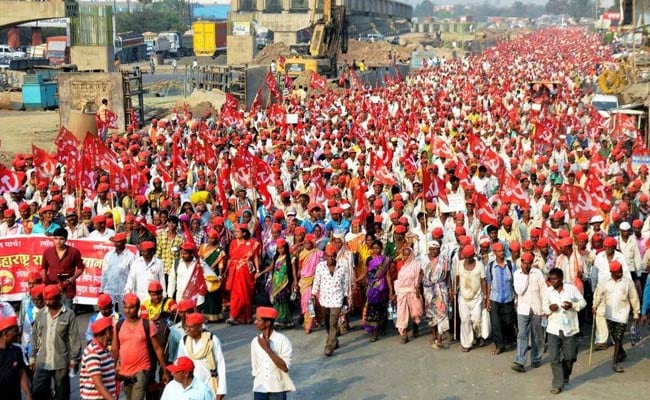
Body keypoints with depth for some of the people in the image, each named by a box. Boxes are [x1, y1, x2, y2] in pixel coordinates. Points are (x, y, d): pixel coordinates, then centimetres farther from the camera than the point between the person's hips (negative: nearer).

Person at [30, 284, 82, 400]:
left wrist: (74, 359, -8)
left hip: (61, 362, -3)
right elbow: (35, 337, 12)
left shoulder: (69, 314, -7)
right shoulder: (40, 314, 6)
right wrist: (32, 357, 11)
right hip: (42, 362, 3)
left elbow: (75, 339, -6)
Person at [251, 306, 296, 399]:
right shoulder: (255, 342, 2)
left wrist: (267, 349, -22)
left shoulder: (282, 340, -12)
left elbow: (285, 367, -20)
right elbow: (255, 369, 11)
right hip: (260, 390, 3)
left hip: (277, 390, -3)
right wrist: (255, 387, 14)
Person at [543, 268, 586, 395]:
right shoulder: (548, 291, 0)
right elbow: (543, 307, 9)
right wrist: (549, 308, -14)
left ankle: (565, 376, 39)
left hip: (569, 328, -1)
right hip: (553, 329, 1)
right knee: (554, 358, -2)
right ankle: (558, 385, 5)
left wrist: (572, 305, -18)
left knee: (570, 357, 10)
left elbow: (583, 302, 1)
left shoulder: (572, 289, -7)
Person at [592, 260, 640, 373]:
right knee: (614, 338, 13)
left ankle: (615, 363, -8)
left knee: (618, 338, -8)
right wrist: (595, 306, -8)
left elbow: (634, 298, 4)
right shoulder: (605, 283, 3)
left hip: (622, 314, -3)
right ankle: (622, 354, 38)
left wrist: (636, 313, 5)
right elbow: (598, 294, 7)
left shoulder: (628, 282, -1)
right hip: (610, 315, 3)